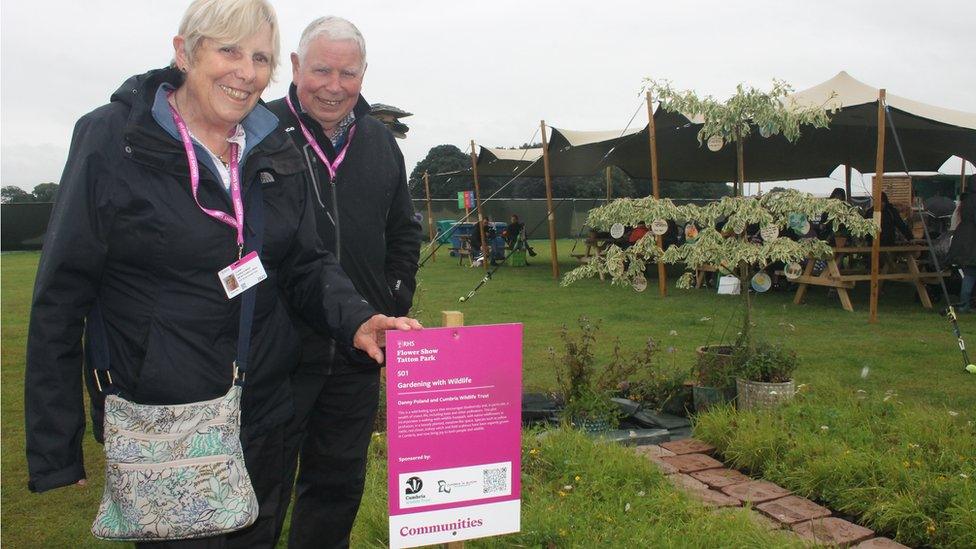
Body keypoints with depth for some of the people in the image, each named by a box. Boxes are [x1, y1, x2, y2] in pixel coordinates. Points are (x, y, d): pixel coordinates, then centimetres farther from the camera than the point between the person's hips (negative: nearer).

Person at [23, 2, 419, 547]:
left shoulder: (278, 150, 3)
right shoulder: (112, 139, -10)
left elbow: (307, 264, 7)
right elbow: (61, 300, -8)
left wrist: (357, 319, -15)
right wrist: (54, 450, -8)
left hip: (265, 414, 5)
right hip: (157, 428, -4)